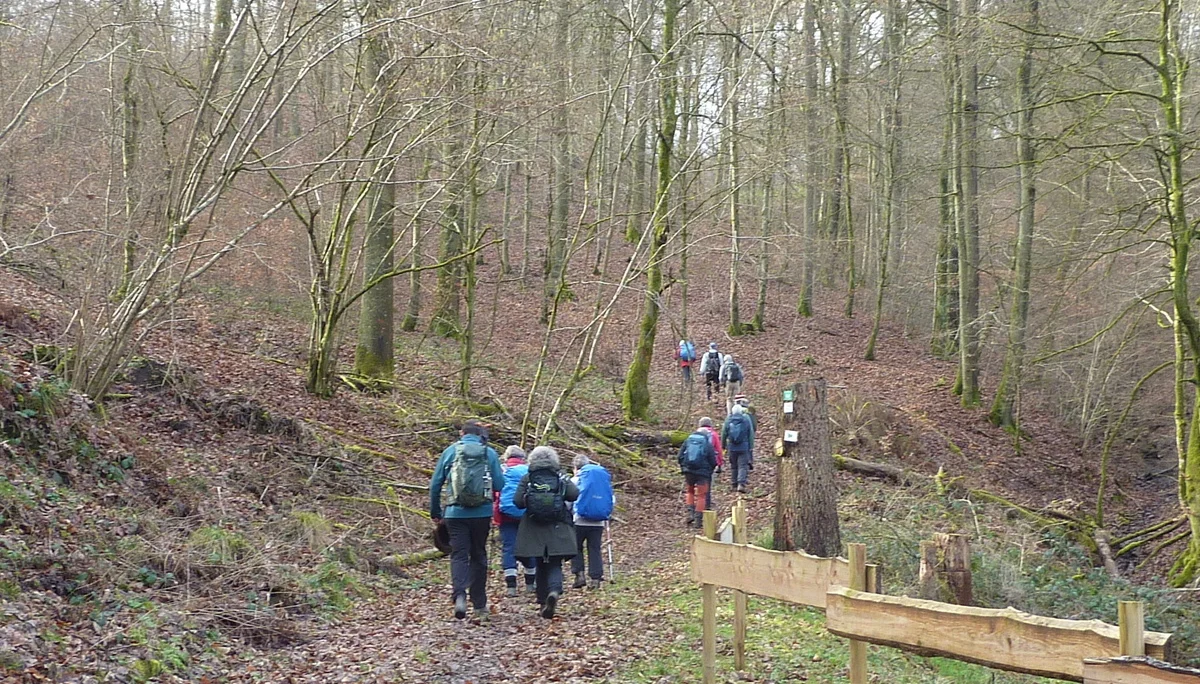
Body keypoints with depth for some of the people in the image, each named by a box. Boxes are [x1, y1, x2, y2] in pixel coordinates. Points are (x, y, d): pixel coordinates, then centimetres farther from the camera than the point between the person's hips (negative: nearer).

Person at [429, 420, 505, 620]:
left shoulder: (451, 451, 3)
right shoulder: (490, 453, 2)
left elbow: (435, 484, 4)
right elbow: (500, 484, -3)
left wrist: (435, 512, 13)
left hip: (456, 513, -1)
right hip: (482, 514, 1)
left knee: (459, 555, 0)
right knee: (478, 556, 13)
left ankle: (460, 596, -23)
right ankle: (479, 605, 18)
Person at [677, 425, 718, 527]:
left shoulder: (687, 441, 8)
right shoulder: (708, 444, 0)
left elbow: (680, 456, 7)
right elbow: (713, 461, 0)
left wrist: (683, 468, 18)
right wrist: (709, 471, 17)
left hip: (688, 471, 3)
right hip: (702, 472, -3)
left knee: (689, 491, 24)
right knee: (701, 495, 7)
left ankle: (690, 513, 9)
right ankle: (698, 519, 6)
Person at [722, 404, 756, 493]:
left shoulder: (728, 420, 0)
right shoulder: (746, 419, -3)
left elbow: (723, 434, 4)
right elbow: (751, 434, 0)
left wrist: (724, 446, 15)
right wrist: (751, 447, 7)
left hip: (732, 447, 2)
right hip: (744, 448, -2)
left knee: (733, 466, 13)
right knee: (743, 466, -2)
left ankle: (735, 485, 16)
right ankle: (741, 484, -18)